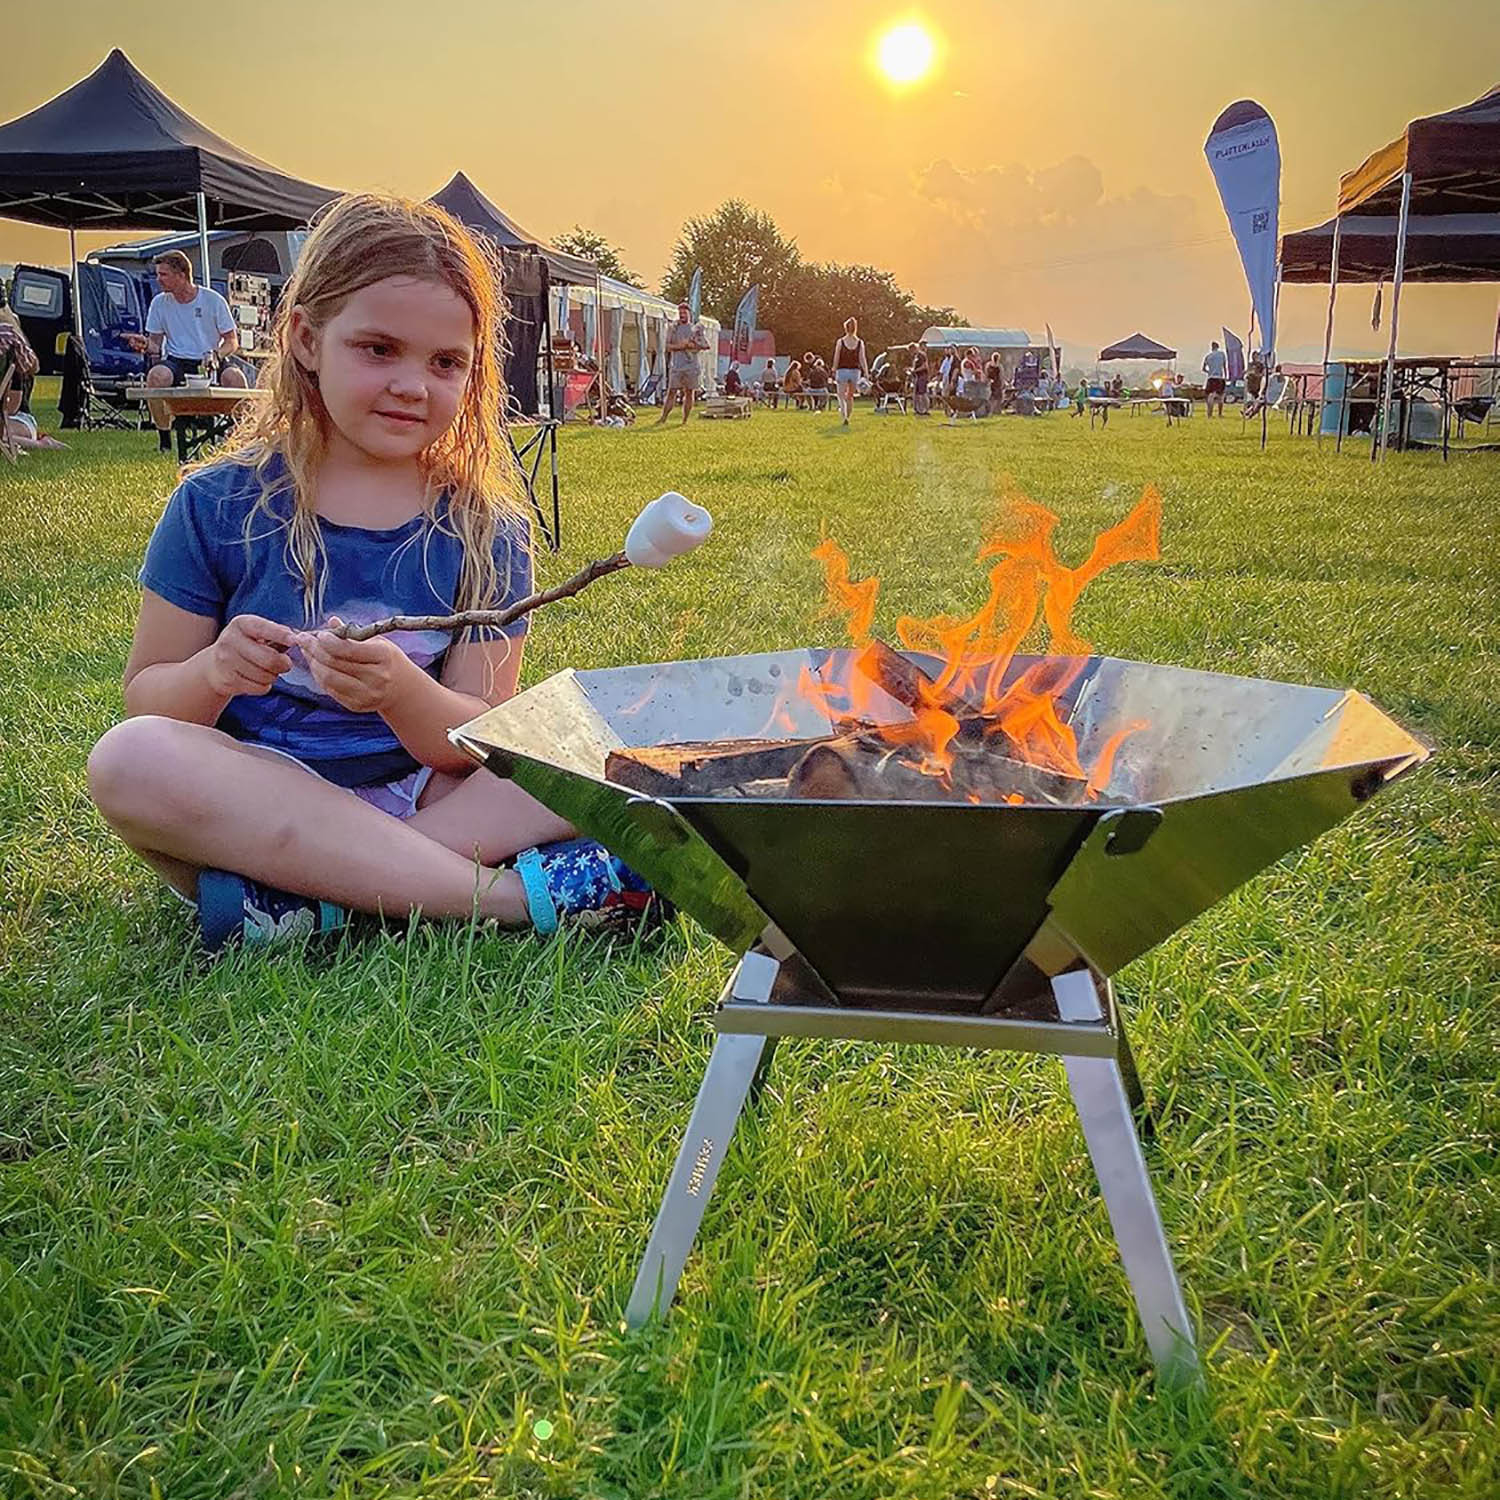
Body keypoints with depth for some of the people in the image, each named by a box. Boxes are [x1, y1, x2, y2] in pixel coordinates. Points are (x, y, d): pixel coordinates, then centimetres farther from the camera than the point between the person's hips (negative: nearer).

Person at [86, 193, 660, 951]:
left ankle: (310, 898, -26)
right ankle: (511, 893, -28)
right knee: (128, 759, -32)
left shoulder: (485, 529, 0)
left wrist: (401, 692, -28)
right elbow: (144, 697, 1)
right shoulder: (220, 505, -1)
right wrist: (211, 675, -22)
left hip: (426, 799, 1)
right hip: (256, 798, -1)